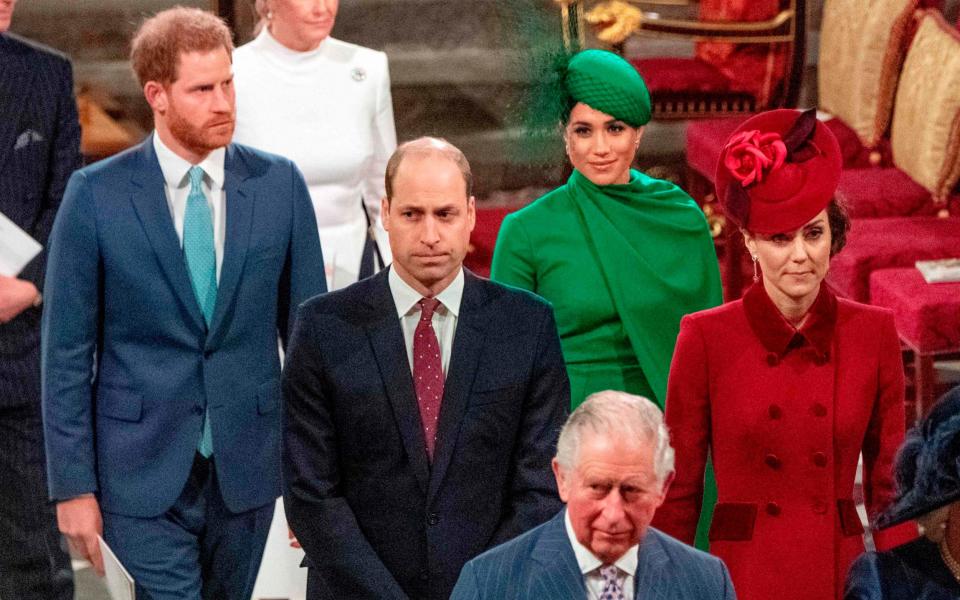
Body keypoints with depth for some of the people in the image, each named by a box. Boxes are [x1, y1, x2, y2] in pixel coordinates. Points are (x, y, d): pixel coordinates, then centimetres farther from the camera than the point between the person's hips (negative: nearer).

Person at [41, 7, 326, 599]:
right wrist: (73, 485, -6)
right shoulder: (95, 195, -7)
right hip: (143, 471, -3)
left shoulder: (279, 184, 0)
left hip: (247, 463, 3)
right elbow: (67, 351, -3)